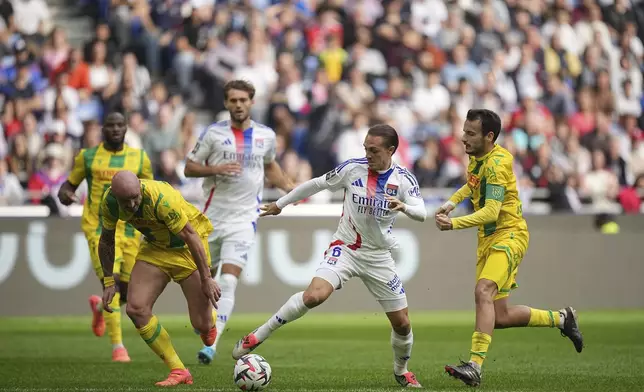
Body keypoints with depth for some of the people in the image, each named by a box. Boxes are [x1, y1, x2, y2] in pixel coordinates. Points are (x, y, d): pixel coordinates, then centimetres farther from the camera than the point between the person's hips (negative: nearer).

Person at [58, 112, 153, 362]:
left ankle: (100, 307, 43)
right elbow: (68, 185, 12)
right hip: (99, 229, -2)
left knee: (128, 292, 6)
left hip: (130, 230, 3)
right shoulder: (87, 157, 4)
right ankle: (117, 346, -15)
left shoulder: (139, 158, 7)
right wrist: (65, 194, -12)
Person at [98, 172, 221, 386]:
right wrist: (109, 282, 1)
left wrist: (206, 279, -23)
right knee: (136, 308, -14)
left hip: (187, 246, -5)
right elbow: (107, 240, 1)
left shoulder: (162, 199, -36)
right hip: (155, 247, 5)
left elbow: (191, 236, -28)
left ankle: (208, 326, 36)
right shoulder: (109, 202, -18)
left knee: (202, 325, -7)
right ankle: (178, 371, -3)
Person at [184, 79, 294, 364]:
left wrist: (288, 186, 10)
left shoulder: (266, 135, 7)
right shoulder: (214, 133, 0)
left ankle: (211, 344, -20)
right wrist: (216, 169, -15)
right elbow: (189, 168, 2)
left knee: (228, 281, -15)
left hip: (244, 220, -1)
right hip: (212, 218, 1)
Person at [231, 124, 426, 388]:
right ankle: (257, 336, -17)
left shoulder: (404, 179, -6)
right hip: (345, 248, -2)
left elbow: (421, 214, -17)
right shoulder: (353, 168, -8)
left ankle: (401, 371, 33)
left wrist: (404, 206, -40)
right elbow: (317, 184, 4)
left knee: (402, 323, 3)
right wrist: (281, 204, 12)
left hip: (378, 257, 2)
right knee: (315, 295, -29)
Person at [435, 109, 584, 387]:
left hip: (508, 236, -9)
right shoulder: (476, 156, 8)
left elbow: (491, 211, -30)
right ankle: (561, 319, 28)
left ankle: (475, 366, -39)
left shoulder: (496, 163, -19)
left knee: (483, 292, -32)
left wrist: (454, 224, -39)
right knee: (500, 317, 7)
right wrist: (452, 202, 16)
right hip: (488, 239, 9)